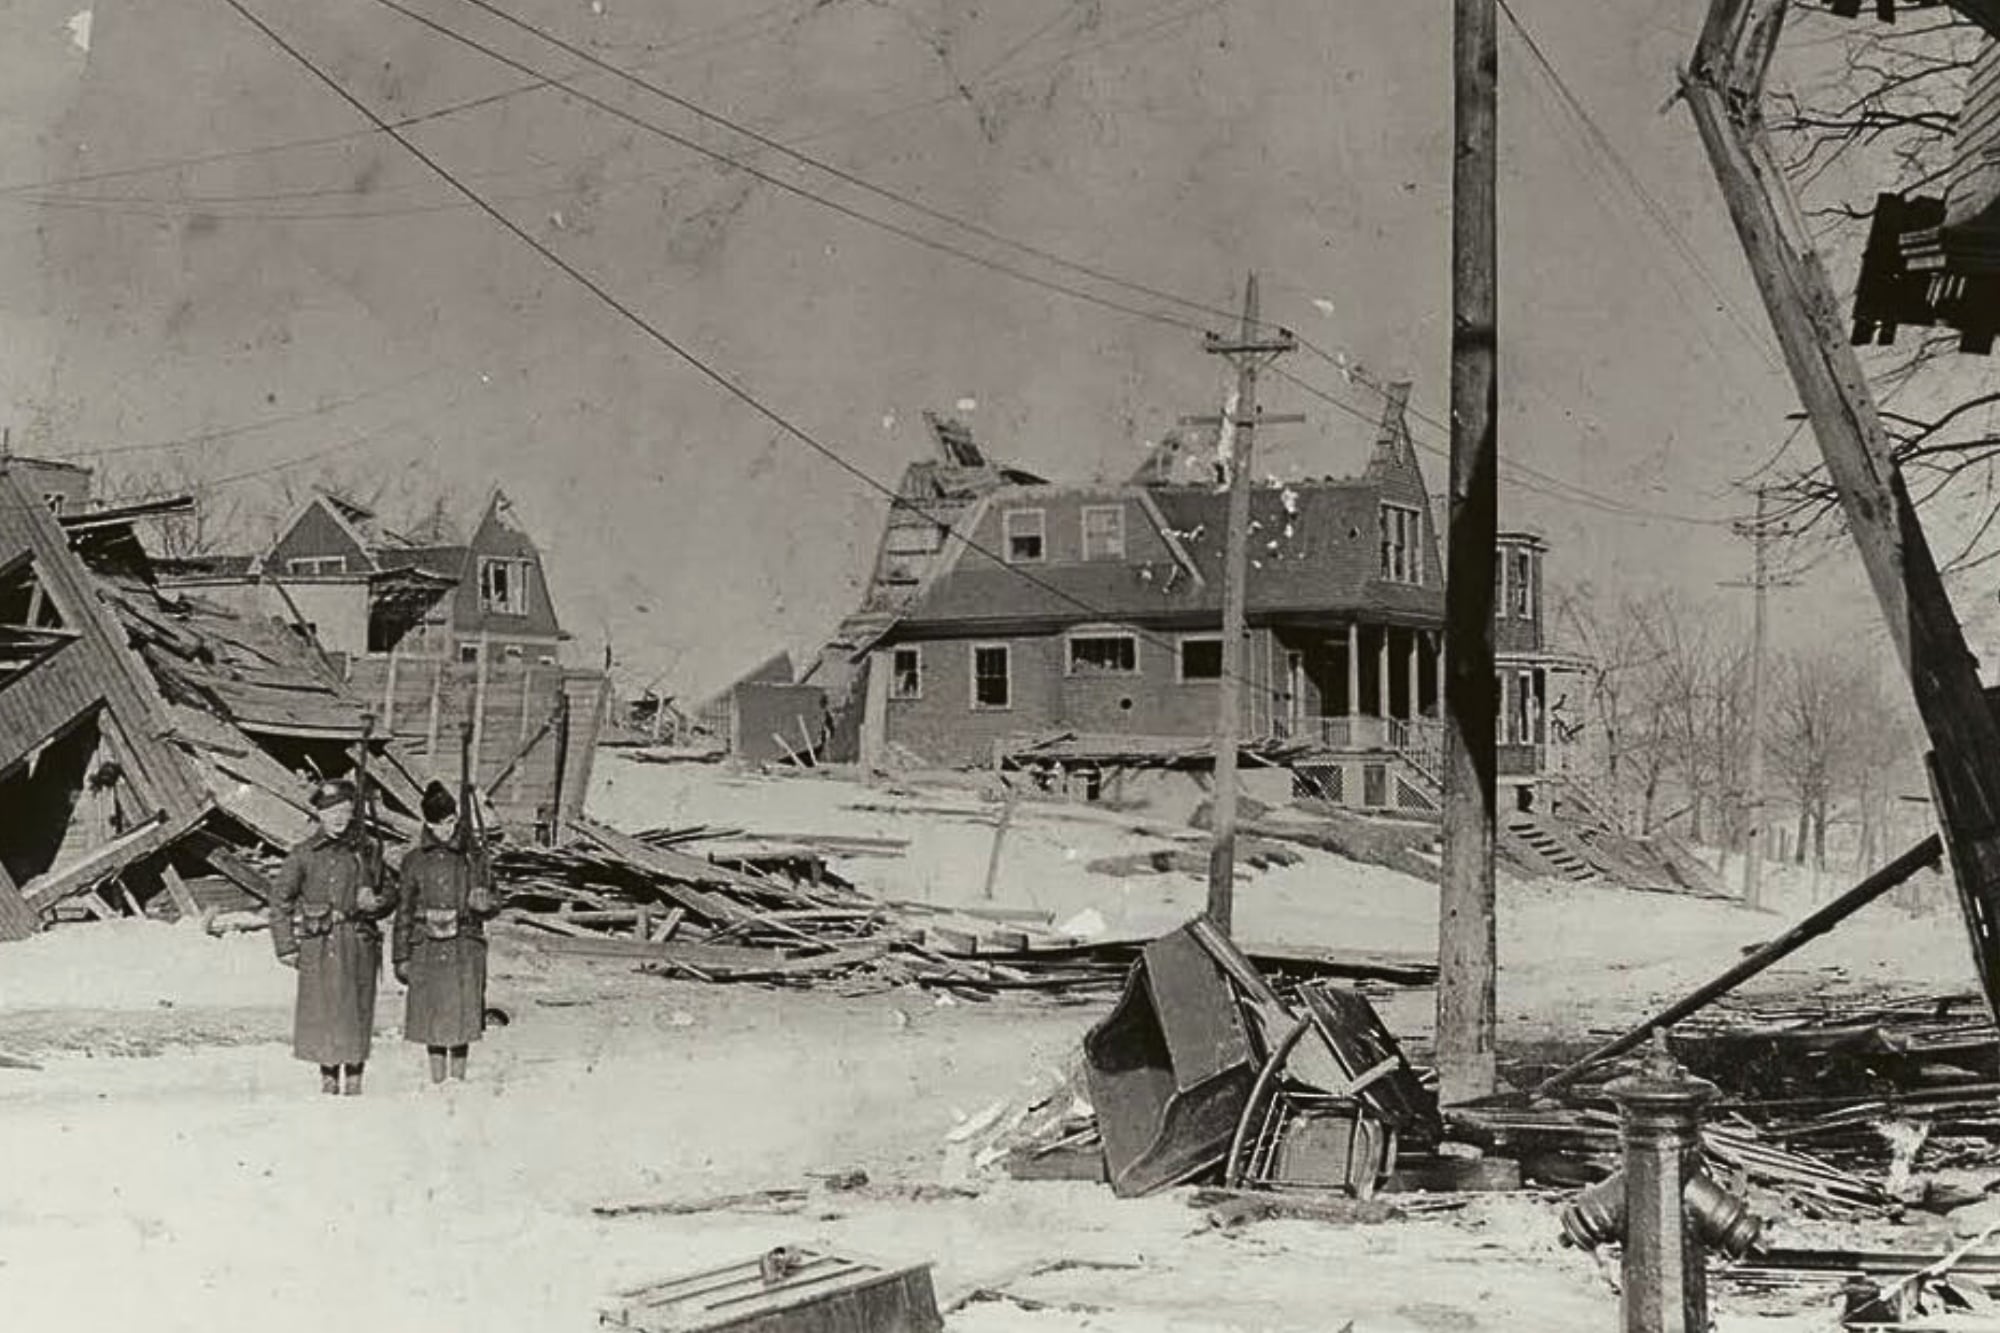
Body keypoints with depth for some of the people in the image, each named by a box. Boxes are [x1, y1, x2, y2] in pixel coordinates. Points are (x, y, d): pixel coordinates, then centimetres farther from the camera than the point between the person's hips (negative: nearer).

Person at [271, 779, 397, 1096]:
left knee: (357, 1011, 1)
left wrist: (374, 903, -4)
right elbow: (281, 900, 5)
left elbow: (389, 894, 19)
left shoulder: (366, 852, 10)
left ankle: (353, 1079, 9)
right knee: (320, 1011, -1)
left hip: (359, 942, 1)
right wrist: (286, 946, 0)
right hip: (318, 944, -1)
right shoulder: (304, 854, 3)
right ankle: (329, 1076, 11)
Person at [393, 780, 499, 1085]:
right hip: (427, 947, 0)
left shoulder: (472, 858, 6)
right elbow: (404, 911, 9)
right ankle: (437, 1082, 11)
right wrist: (401, 957, 5)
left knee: (463, 1012, -3)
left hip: (465, 946, 0)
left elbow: (490, 905, 11)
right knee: (431, 1015, 2)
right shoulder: (415, 860, 6)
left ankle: (458, 1079, 7)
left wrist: (483, 904, -14)